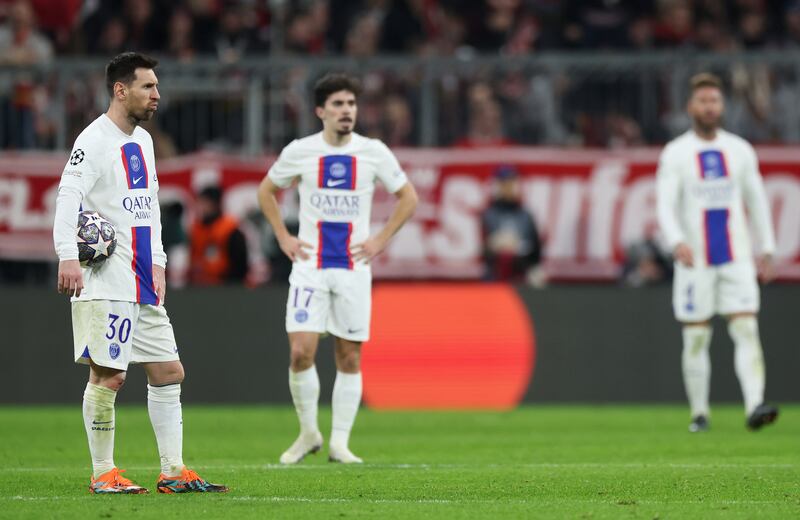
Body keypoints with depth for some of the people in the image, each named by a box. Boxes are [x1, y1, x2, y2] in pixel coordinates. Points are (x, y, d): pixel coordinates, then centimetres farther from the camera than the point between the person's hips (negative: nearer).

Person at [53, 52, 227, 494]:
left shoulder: (142, 141, 17)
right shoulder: (95, 141, -11)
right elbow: (68, 197, -22)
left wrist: (157, 263, 18)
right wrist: (68, 256, -33)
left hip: (143, 283, 9)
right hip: (107, 283, -9)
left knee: (168, 372, 8)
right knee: (108, 375, -7)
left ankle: (173, 471, 12)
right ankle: (103, 475, 1)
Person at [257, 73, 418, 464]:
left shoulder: (374, 153, 0)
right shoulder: (299, 152, 0)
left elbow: (408, 198, 11)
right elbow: (266, 191, 16)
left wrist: (380, 240, 2)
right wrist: (283, 237, 6)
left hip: (354, 267, 1)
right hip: (309, 266, -1)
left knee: (350, 358, 1)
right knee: (301, 351, -11)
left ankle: (339, 443, 9)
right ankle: (308, 433, 7)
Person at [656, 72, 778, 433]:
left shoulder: (740, 150, 8)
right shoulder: (675, 154, -1)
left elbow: (757, 201, 16)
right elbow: (666, 206, -11)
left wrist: (767, 250, 13)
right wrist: (677, 242, -29)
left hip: (737, 258, 2)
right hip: (695, 261, -2)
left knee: (747, 330, -12)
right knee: (696, 339, 3)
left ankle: (755, 406, -22)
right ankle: (699, 413, 14)